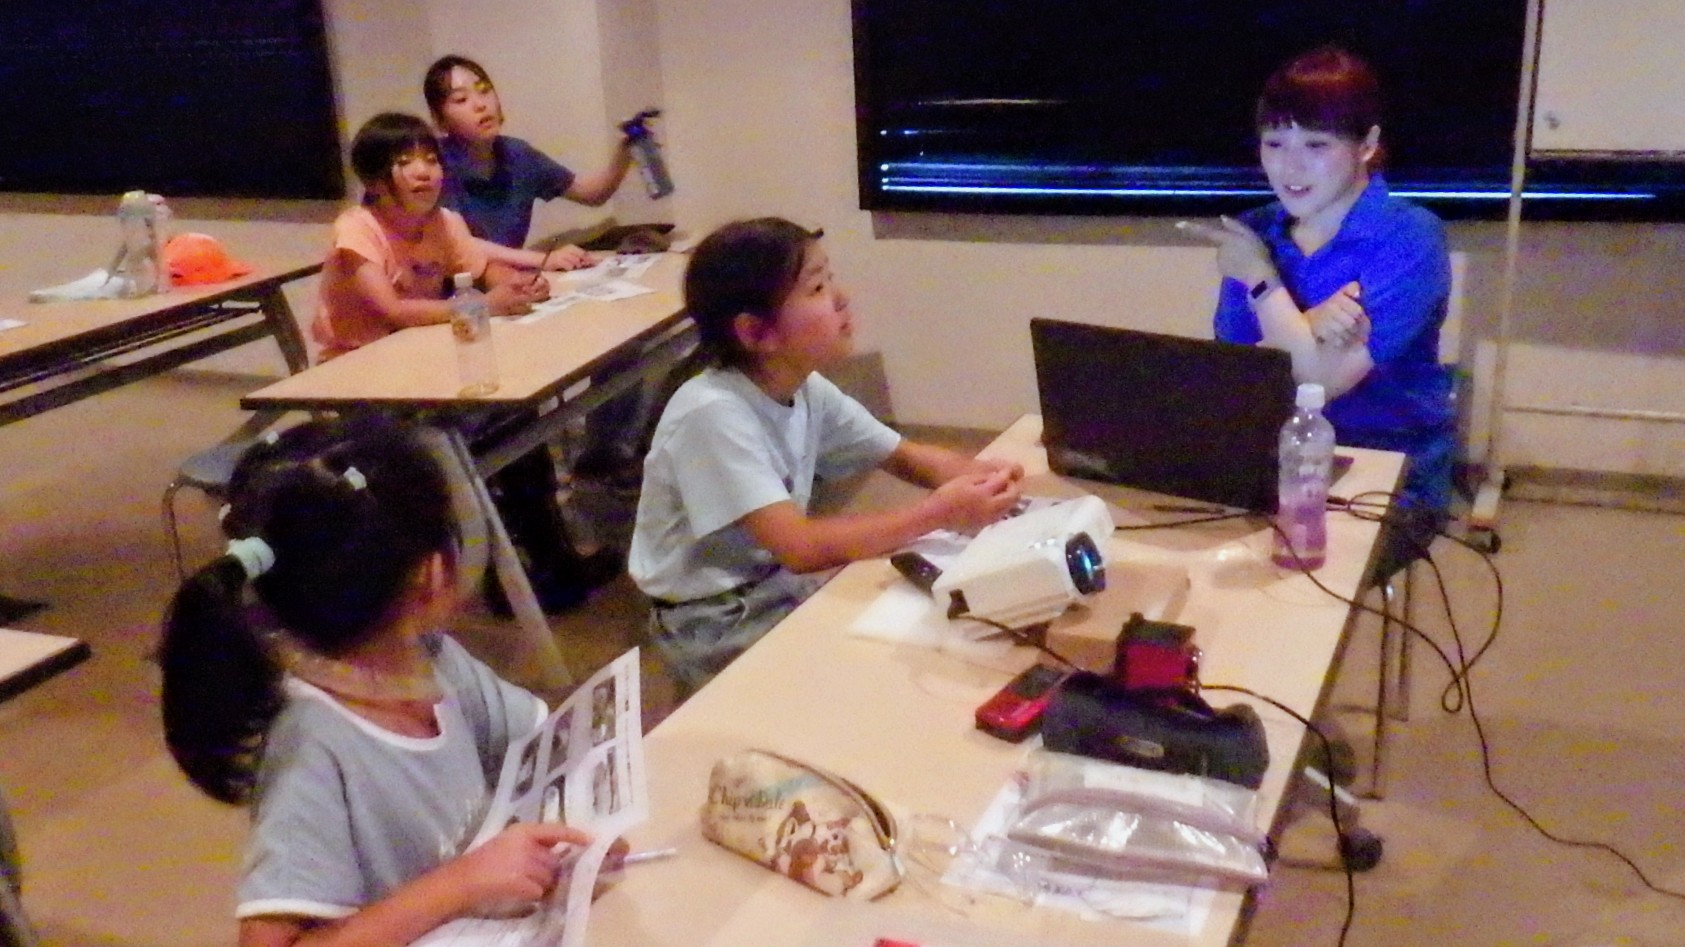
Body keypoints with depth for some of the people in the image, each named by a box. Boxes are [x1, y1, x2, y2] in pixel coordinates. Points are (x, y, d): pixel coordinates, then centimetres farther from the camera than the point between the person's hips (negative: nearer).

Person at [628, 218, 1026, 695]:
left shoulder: (808, 389, -4)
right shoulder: (712, 414, -27)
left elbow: (906, 457, 5)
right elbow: (801, 547, -33)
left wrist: (974, 473, -16)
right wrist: (939, 513, -34)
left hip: (779, 585, 7)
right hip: (712, 624, -7)